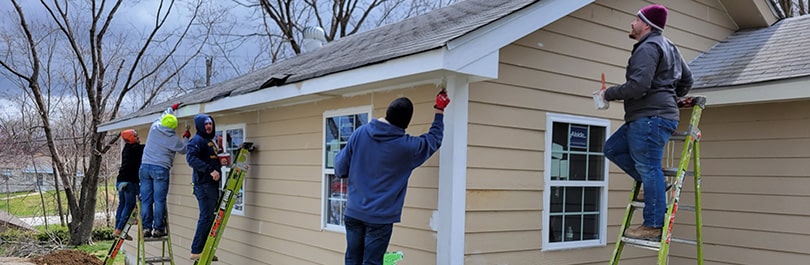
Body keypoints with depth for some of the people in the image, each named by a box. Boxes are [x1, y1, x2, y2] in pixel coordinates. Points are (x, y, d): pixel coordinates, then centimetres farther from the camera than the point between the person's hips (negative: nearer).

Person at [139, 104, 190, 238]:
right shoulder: (173, 138, -3)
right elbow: (183, 149, 12)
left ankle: (146, 228, 6)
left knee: (146, 199, 5)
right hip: (160, 168, -5)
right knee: (159, 200, -3)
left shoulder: (154, 127, 8)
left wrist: (172, 108, 44)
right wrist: (186, 138, 27)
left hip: (145, 166, 5)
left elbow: (162, 117, 30)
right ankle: (158, 229, -3)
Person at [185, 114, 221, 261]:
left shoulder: (210, 141, 22)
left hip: (211, 184, 10)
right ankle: (196, 251, -4)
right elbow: (191, 158, -23)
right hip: (204, 184, -10)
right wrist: (210, 170, -27)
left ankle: (204, 250, 19)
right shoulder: (197, 140, -8)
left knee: (210, 217, 12)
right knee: (206, 217, -9)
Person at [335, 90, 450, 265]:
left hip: (353, 212, 4)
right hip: (380, 217, -4)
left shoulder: (360, 133, -6)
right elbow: (434, 138, 7)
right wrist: (440, 111, 21)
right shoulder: (407, 146, -13)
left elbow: (340, 170, 0)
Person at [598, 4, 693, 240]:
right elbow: (687, 78, 28)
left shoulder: (648, 48, -11)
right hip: (644, 118, 11)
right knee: (612, 148, 15)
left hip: (650, 118, -11)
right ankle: (653, 184, 13)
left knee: (648, 168, -9)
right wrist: (671, 98, 34)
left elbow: (637, 86, -22)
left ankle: (653, 226, -6)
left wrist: (609, 93, -7)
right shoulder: (668, 47, 23)